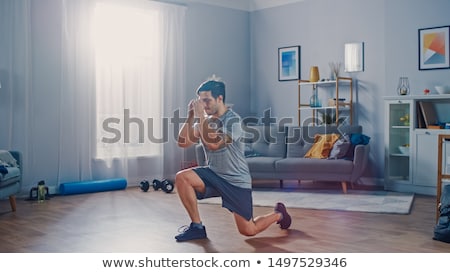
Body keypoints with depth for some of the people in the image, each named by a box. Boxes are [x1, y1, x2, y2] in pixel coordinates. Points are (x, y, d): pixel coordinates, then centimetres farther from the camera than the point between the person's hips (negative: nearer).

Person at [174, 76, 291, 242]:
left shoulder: (233, 120, -19)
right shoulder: (204, 120, 1)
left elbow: (213, 144, -34)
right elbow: (182, 142, -3)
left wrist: (200, 116, -30)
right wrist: (190, 117, -12)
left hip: (236, 180, -6)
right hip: (213, 174, 6)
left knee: (248, 231, -2)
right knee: (181, 177, -19)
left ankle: (278, 214, 30)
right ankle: (197, 226, -5)